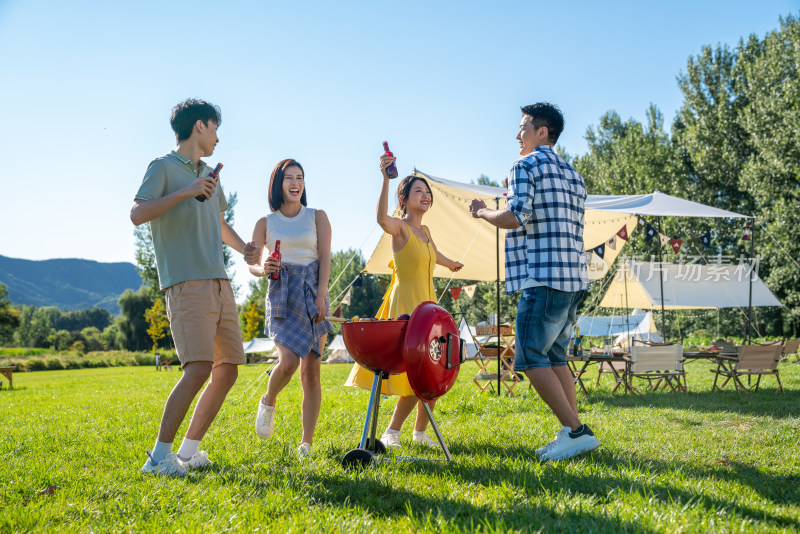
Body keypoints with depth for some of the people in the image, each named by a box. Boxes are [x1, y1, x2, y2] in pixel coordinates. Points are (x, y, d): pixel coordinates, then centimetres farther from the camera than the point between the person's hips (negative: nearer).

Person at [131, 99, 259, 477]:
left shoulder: (210, 175, 23)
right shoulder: (164, 167, 1)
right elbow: (137, 214, -14)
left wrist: (243, 247, 16)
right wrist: (185, 192, -18)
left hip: (220, 284, 8)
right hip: (186, 285, -8)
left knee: (227, 370, 5)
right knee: (199, 368, -18)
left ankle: (189, 450, 15)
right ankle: (159, 456, -9)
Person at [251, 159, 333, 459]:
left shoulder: (317, 217, 10)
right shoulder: (266, 223, 10)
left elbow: (325, 259, 3)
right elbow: (251, 263, 8)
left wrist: (320, 297, -10)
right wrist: (263, 269, -16)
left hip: (313, 293, 1)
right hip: (282, 296, -1)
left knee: (311, 371, -2)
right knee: (288, 361, -21)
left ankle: (307, 442, 4)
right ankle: (268, 403, 13)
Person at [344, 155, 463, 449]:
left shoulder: (425, 231, 12)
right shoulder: (399, 227, -11)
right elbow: (382, 218, -37)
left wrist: (451, 264, 55)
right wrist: (386, 179, -48)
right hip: (404, 306, -8)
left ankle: (420, 431, 23)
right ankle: (391, 432, 5)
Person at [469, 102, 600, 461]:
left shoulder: (527, 165, -3)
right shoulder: (572, 174, 22)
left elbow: (516, 217, -16)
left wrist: (482, 212, 3)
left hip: (543, 276, -9)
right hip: (573, 276, 9)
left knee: (531, 358, -7)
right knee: (554, 356, 13)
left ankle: (576, 431, -11)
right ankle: (571, 433, 11)